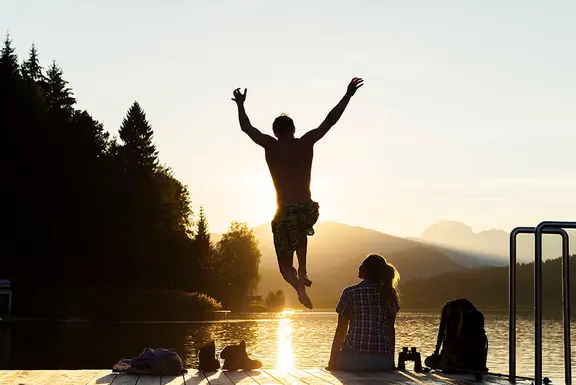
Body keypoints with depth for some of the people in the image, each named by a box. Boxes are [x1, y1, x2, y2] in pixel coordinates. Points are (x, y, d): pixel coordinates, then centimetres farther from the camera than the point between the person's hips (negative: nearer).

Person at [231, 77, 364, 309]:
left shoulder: (270, 146, 0)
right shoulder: (306, 143, 2)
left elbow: (246, 127, 14)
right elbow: (330, 120, 9)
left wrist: (240, 105, 30)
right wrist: (348, 95, 18)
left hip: (285, 213, -2)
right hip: (309, 211, 2)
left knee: (285, 264, 7)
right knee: (301, 232, 39)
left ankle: (299, 285, -26)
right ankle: (303, 273, 23)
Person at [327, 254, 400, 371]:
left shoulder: (350, 292, 0)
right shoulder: (389, 294, 9)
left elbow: (341, 330, 1)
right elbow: (391, 329, 11)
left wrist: (332, 362, 7)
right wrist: (391, 362, 18)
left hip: (353, 358, -3)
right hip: (383, 360, 3)